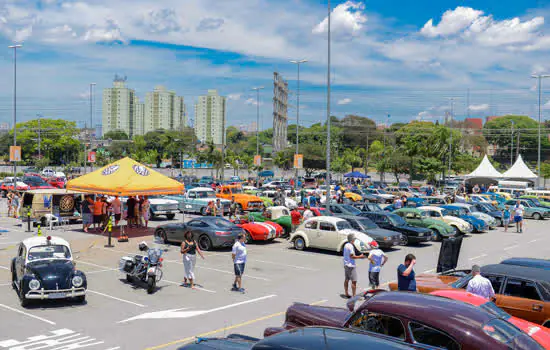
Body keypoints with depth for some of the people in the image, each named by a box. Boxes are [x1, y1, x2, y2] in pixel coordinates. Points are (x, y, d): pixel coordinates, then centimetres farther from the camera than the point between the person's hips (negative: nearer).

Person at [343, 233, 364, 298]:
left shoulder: (346, 245, 10)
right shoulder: (350, 246, -18)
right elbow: (352, 256, -21)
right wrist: (359, 257, -12)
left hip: (346, 265, 10)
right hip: (351, 266, -10)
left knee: (346, 280, 15)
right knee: (354, 281, -6)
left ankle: (346, 293, 24)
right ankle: (354, 295, -7)